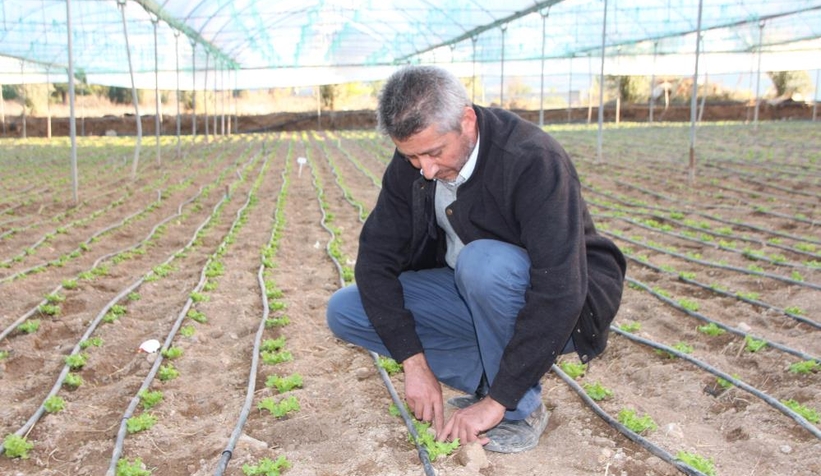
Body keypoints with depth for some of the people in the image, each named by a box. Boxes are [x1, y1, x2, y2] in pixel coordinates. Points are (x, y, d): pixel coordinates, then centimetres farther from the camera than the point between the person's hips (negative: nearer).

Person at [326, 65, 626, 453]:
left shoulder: (535, 160, -30)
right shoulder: (411, 163, -11)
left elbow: (559, 294, -35)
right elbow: (376, 256, -10)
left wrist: (497, 402, -31)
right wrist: (414, 362, -18)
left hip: (564, 308, -6)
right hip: (470, 296, 6)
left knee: (484, 261, -39)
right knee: (344, 311, -7)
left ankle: (522, 409, -14)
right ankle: (489, 376, -2)